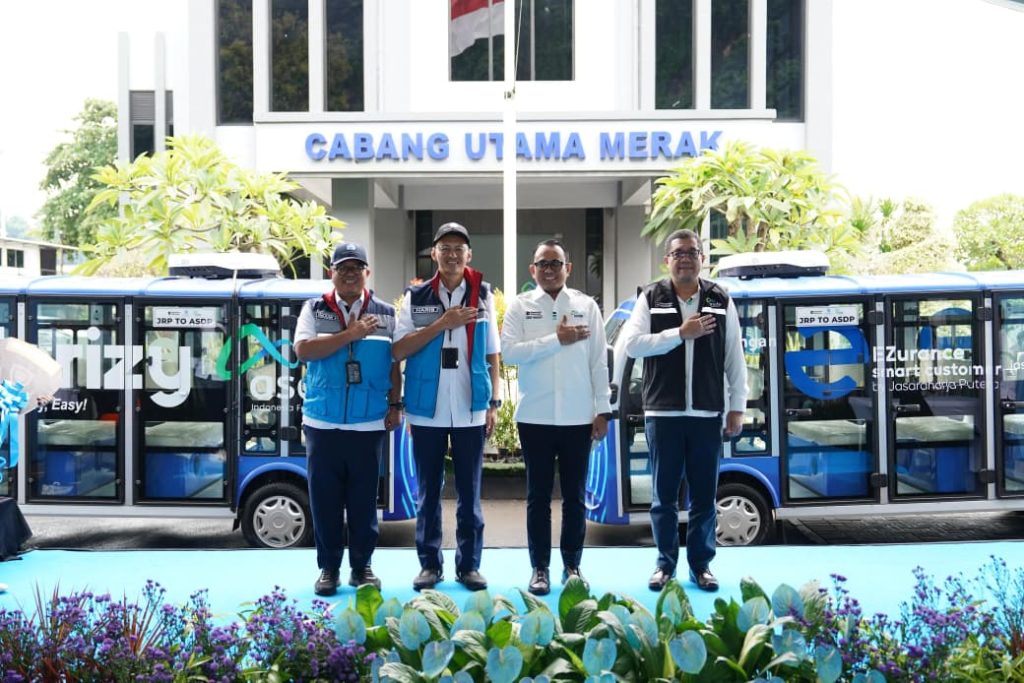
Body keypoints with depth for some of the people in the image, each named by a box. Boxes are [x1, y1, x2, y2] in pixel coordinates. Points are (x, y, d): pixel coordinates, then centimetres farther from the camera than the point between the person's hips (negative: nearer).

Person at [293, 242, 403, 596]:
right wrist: (350, 334, -13)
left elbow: (394, 363, 11)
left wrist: (395, 404, 3)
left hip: (369, 423, 0)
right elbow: (303, 349, -9)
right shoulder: (314, 310, 6)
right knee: (325, 498, 4)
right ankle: (329, 568, 15)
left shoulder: (385, 314, 9)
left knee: (364, 498, 6)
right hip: (322, 422, 0)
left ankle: (362, 566, 16)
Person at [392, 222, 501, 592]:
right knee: (429, 491, 7)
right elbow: (398, 350, -5)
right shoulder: (415, 297, 3)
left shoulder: (483, 296, 7)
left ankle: (469, 564, 14)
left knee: (469, 492, 6)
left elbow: (492, 354, 9)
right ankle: (429, 563, 16)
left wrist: (494, 403, 3)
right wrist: (441, 324, -14)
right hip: (427, 410, 0)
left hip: (471, 410, 1)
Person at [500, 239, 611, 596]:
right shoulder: (520, 306, 3)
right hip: (535, 416, -1)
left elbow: (599, 361, 4)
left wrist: (602, 410, 0)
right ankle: (540, 568, 14)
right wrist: (557, 339, -14)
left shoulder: (587, 305, 5)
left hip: (578, 416, 1)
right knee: (538, 495, 6)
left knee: (575, 495, 8)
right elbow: (508, 351, -11)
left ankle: (572, 565, 18)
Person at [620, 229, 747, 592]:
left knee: (704, 494, 6)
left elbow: (735, 358, 8)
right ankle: (665, 563, 18)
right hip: (663, 412, -1)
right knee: (664, 494, 7)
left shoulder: (721, 301, 7)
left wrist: (737, 407, 5)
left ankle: (701, 565, 18)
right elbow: (632, 345, -8)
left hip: (707, 413, 1)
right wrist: (680, 333, -14)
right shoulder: (651, 298, 4)